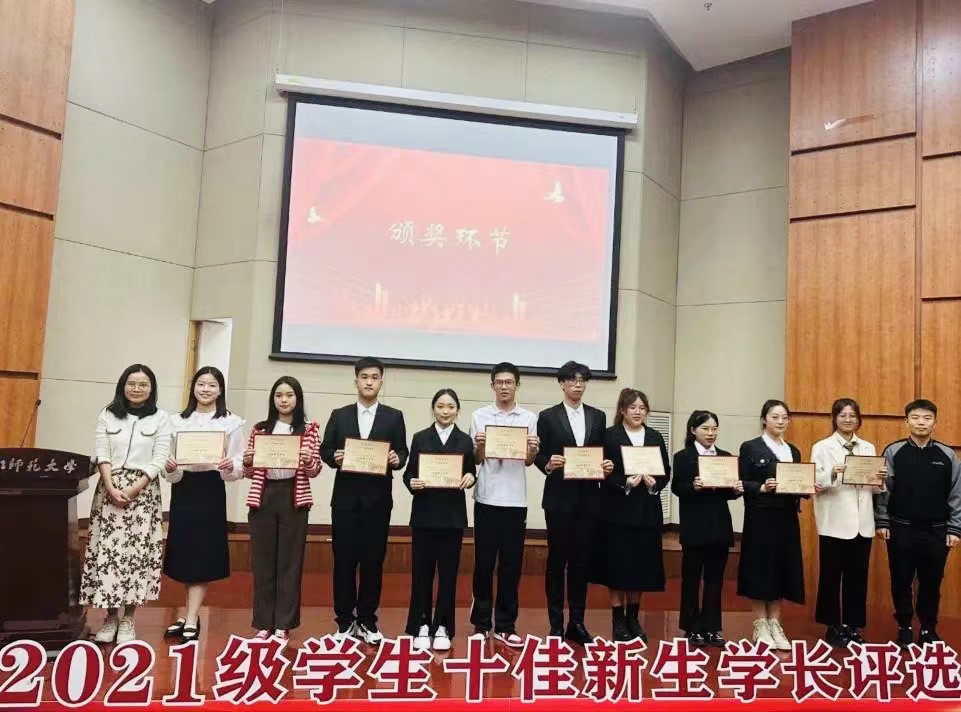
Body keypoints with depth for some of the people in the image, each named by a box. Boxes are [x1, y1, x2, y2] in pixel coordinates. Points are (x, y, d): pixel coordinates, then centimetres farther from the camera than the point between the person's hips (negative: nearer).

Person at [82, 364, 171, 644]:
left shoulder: (161, 418, 3)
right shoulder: (108, 415, 9)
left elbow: (159, 459, -3)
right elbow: (101, 454, 1)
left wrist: (133, 489, -13)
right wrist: (111, 487, -12)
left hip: (143, 491, -1)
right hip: (110, 489, 2)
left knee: (136, 552, -2)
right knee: (107, 549, -1)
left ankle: (128, 619, 9)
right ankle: (111, 617, 12)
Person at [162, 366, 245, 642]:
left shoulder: (231, 423, -1)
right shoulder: (177, 421, 9)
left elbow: (239, 465, -3)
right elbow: (168, 459, 8)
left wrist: (231, 468, -24)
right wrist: (169, 468, -14)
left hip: (211, 490, -4)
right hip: (183, 490, 4)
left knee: (202, 556, -1)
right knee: (184, 554, 10)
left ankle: (191, 620, 4)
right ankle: (190, 615, 24)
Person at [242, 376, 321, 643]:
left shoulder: (310, 429, 3)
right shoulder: (259, 429, 9)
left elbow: (314, 471, 3)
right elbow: (249, 473, 12)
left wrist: (308, 461, -18)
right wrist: (247, 463, -9)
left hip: (294, 498, -2)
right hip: (263, 496, 2)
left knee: (290, 561, 4)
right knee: (262, 561, 7)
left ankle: (284, 624, 14)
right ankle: (263, 623, 18)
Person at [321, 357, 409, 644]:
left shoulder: (394, 416, 6)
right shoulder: (339, 415, 9)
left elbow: (403, 453, 3)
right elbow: (325, 450, 7)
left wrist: (397, 459, -18)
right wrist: (334, 457, -14)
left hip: (378, 499, 0)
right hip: (345, 497, 1)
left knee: (373, 560, 5)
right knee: (344, 560, 5)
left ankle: (367, 620, 18)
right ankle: (345, 620, 18)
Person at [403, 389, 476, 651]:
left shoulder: (465, 440, 5)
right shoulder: (420, 438, 4)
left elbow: (471, 473, 6)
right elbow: (408, 473, 2)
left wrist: (470, 478, -16)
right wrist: (412, 482, -18)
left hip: (453, 514, 0)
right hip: (424, 513, 0)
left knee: (448, 572, 6)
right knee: (421, 571, 4)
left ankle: (442, 627, 18)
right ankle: (421, 626, 17)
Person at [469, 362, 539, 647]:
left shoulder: (529, 418, 5)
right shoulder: (479, 416, 3)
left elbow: (528, 462, 6)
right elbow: (475, 460, 4)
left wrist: (533, 449, -15)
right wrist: (479, 446, -17)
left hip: (515, 500, 1)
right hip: (487, 499, -1)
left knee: (511, 564, 6)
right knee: (484, 562, 6)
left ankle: (505, 625, 15)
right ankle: (481, 623, 17)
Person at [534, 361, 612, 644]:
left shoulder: (598, 417, 11)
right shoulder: (548, 416, 1)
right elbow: (539, 455, -1)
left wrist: (607, 466, -9)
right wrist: (548, 464, -22)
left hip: (588, 498, 3)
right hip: (559, 497, -3)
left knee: (582, 559, 8)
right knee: (557, 559, 4)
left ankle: (577, 622, 18)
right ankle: (556, 624, 13)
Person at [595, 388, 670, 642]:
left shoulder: (655, 437, 12)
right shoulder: (610, 436, -1)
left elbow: (666, 472, 9)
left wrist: (655, 483, -10)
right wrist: (624, 484, -20)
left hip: (647, 511, 4)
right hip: (619, 510, -4)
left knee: (641, 566, 8)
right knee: (618, 566, 0)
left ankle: (633, 619, 21)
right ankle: (618, 621, 10)